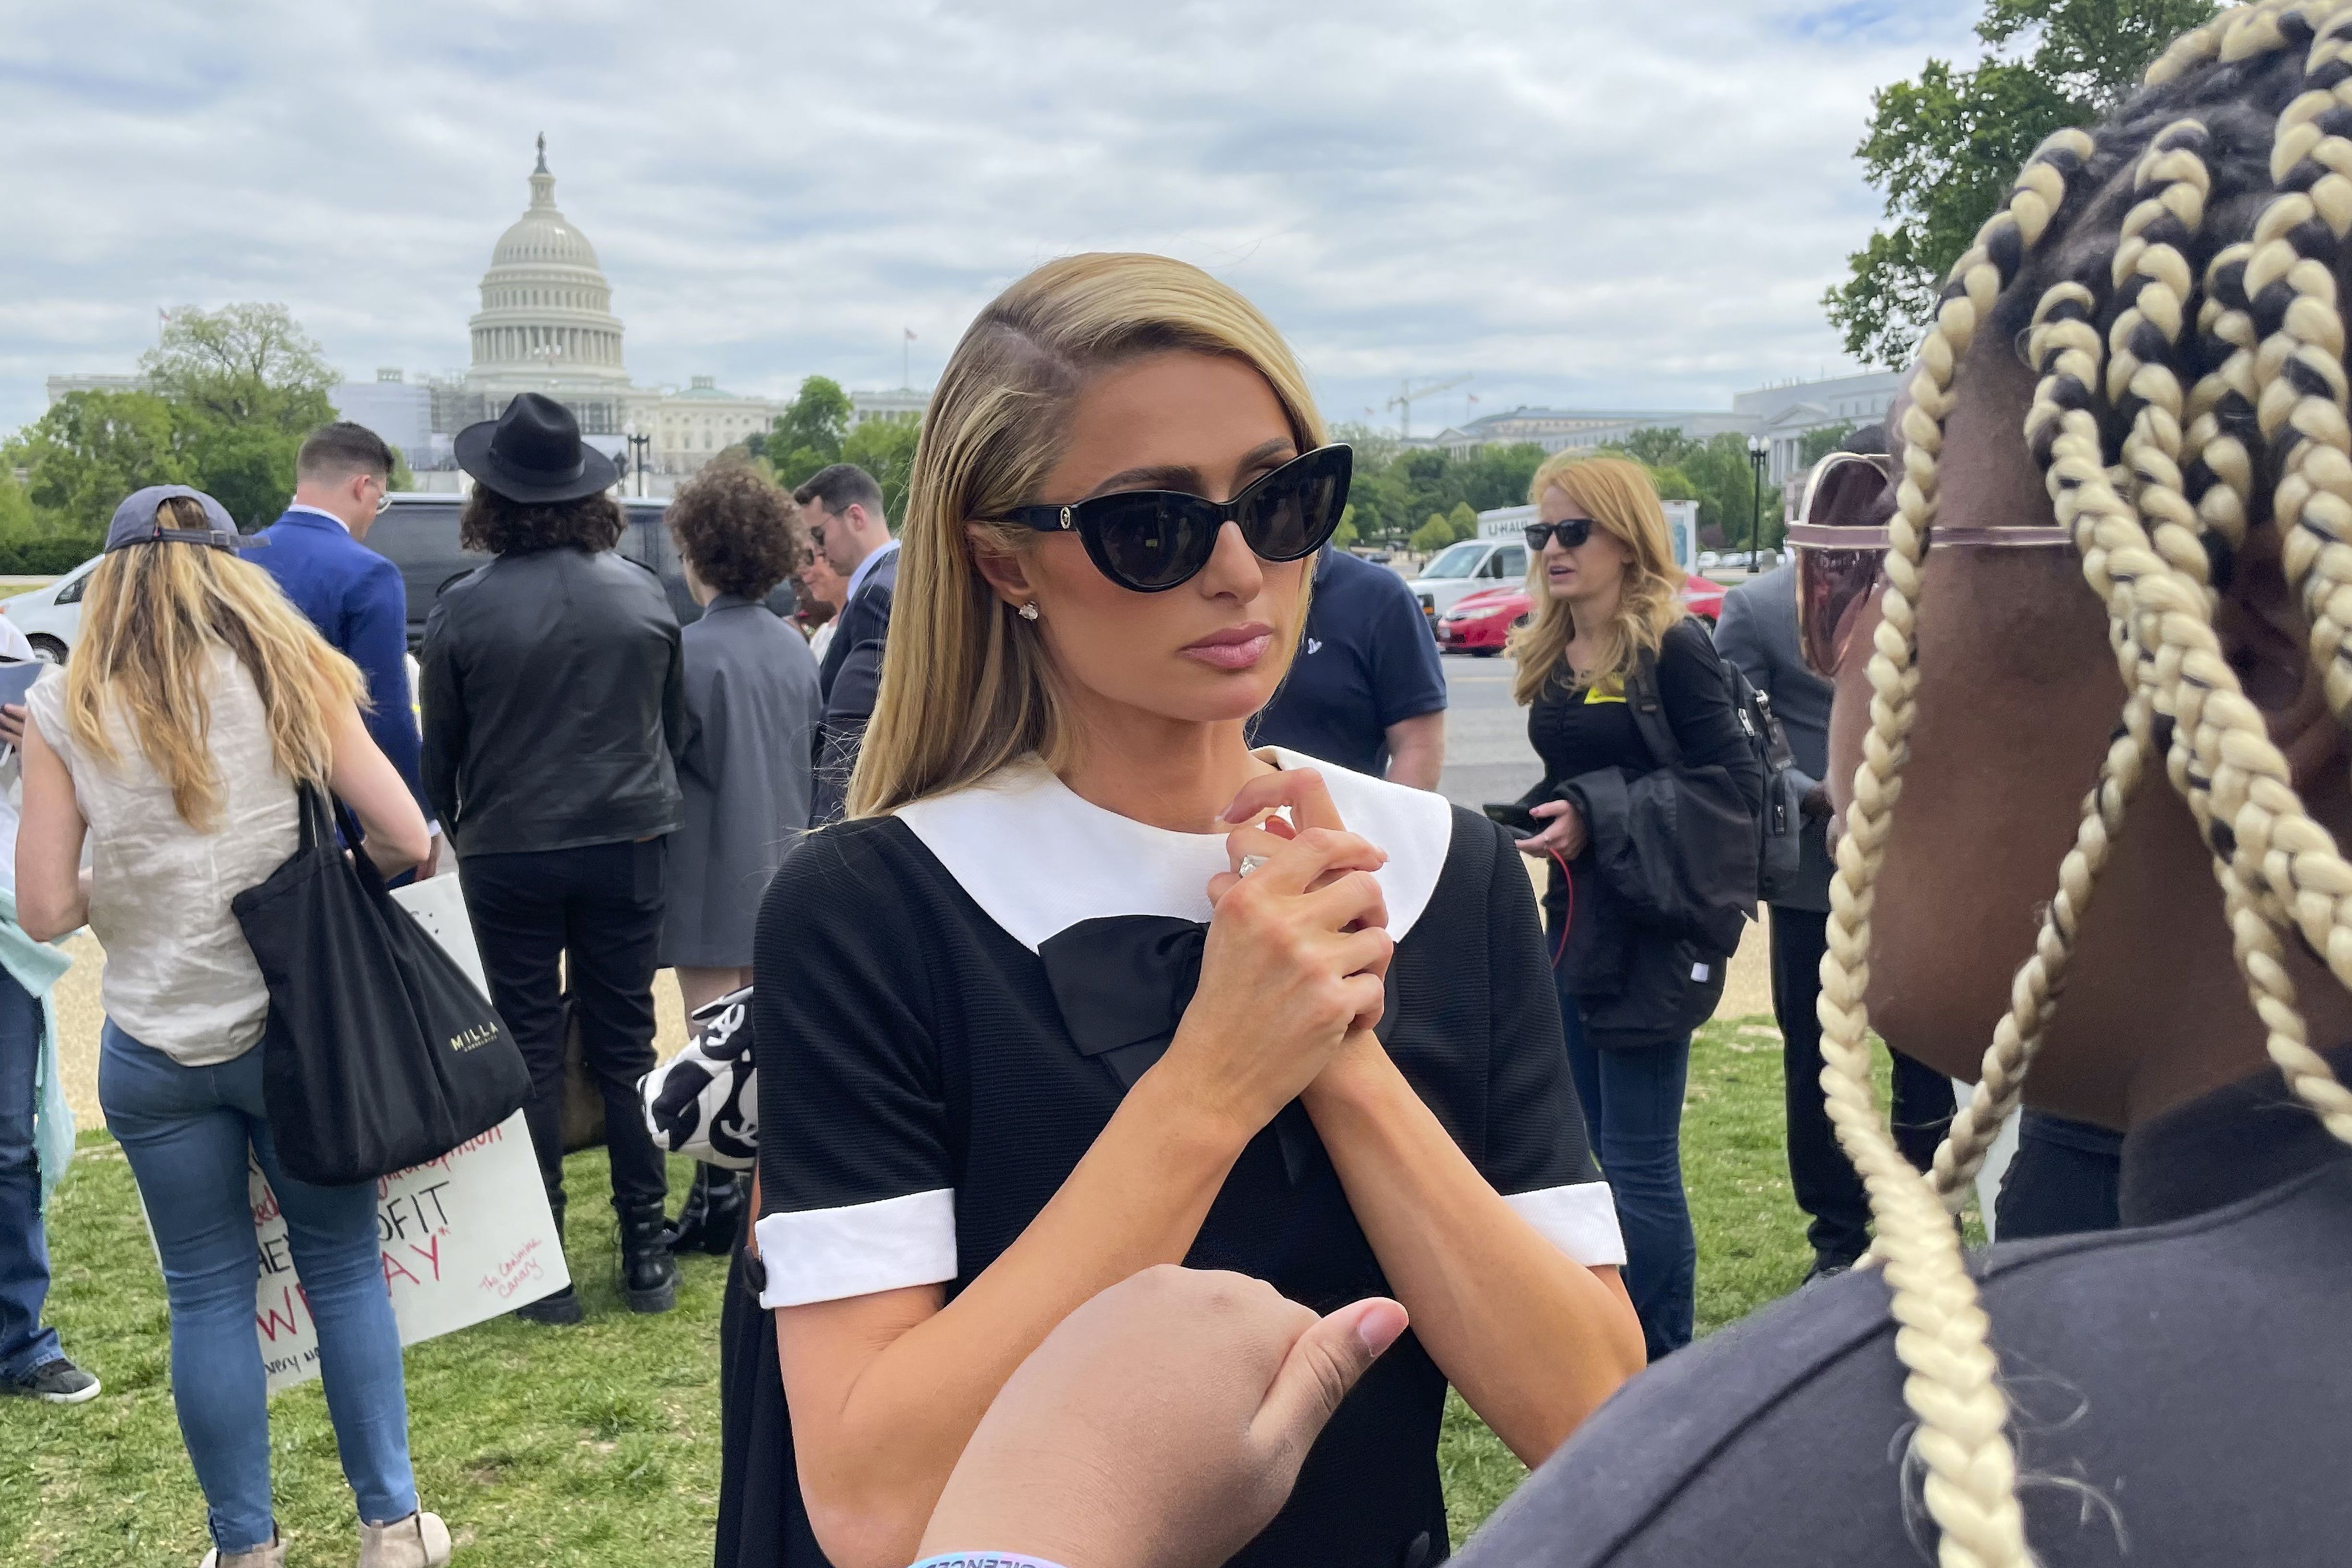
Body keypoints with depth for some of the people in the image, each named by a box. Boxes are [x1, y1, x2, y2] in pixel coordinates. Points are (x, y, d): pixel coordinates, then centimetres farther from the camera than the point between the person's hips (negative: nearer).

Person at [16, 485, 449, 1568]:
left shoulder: (63, 708, -3)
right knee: (344, 1268, 13)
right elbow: (405, 838, -7)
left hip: (154, 1049, 0)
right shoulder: (289, 674, -3)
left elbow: (45, 910, -6)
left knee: (209, 1294, 12)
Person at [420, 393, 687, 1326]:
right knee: (625, 1046, 11)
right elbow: (676, 724, 7)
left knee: (529, 1054, 7)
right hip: (629, 845, 2)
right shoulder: (643, 593, -2)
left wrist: (457, 831, 17)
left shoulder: (465, 608, -10)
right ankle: (645, 1252, 16)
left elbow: (439, 750, 0)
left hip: (509, 856, -2)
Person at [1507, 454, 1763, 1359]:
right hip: (1576, 923, 8)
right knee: (1609, 1151, 17)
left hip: (1654, 930, -8)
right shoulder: (1553, 655, 9)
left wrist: (1598, 821, -22)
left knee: (1638, 1163, -2)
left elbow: (1735, 785, -17)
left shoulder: (1672, 648, -13)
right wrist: (1530, 821, 4)